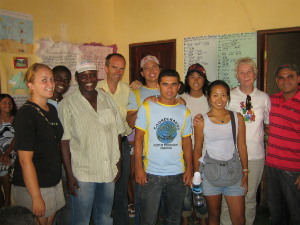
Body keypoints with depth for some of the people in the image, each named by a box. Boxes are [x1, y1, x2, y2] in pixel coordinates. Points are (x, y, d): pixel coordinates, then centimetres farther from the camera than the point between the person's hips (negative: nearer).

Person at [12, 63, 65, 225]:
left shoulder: (52, 109, 6)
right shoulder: (26, 114, -18)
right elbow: (25, 160, -20)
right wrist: (36, 197, -18)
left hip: (54, 181, 7)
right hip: (33, 186, -7)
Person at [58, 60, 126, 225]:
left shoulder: (108, 100, 7)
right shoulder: (67, 104, -6)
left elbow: (117, 133, 10)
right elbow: (64, 141, -8)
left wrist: (119, 163, 7)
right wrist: (69, 174, -10)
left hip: (109, 171, 4)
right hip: (82, 174, -4)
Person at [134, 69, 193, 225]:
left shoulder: (184, 112, 5)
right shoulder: (147, 108, -3)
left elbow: (186, 141, 9)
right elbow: (138, 138, -3)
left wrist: (189, 169, 3)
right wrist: (138, 168, -9)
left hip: (177, 173, 3)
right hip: (151, 173, -2)